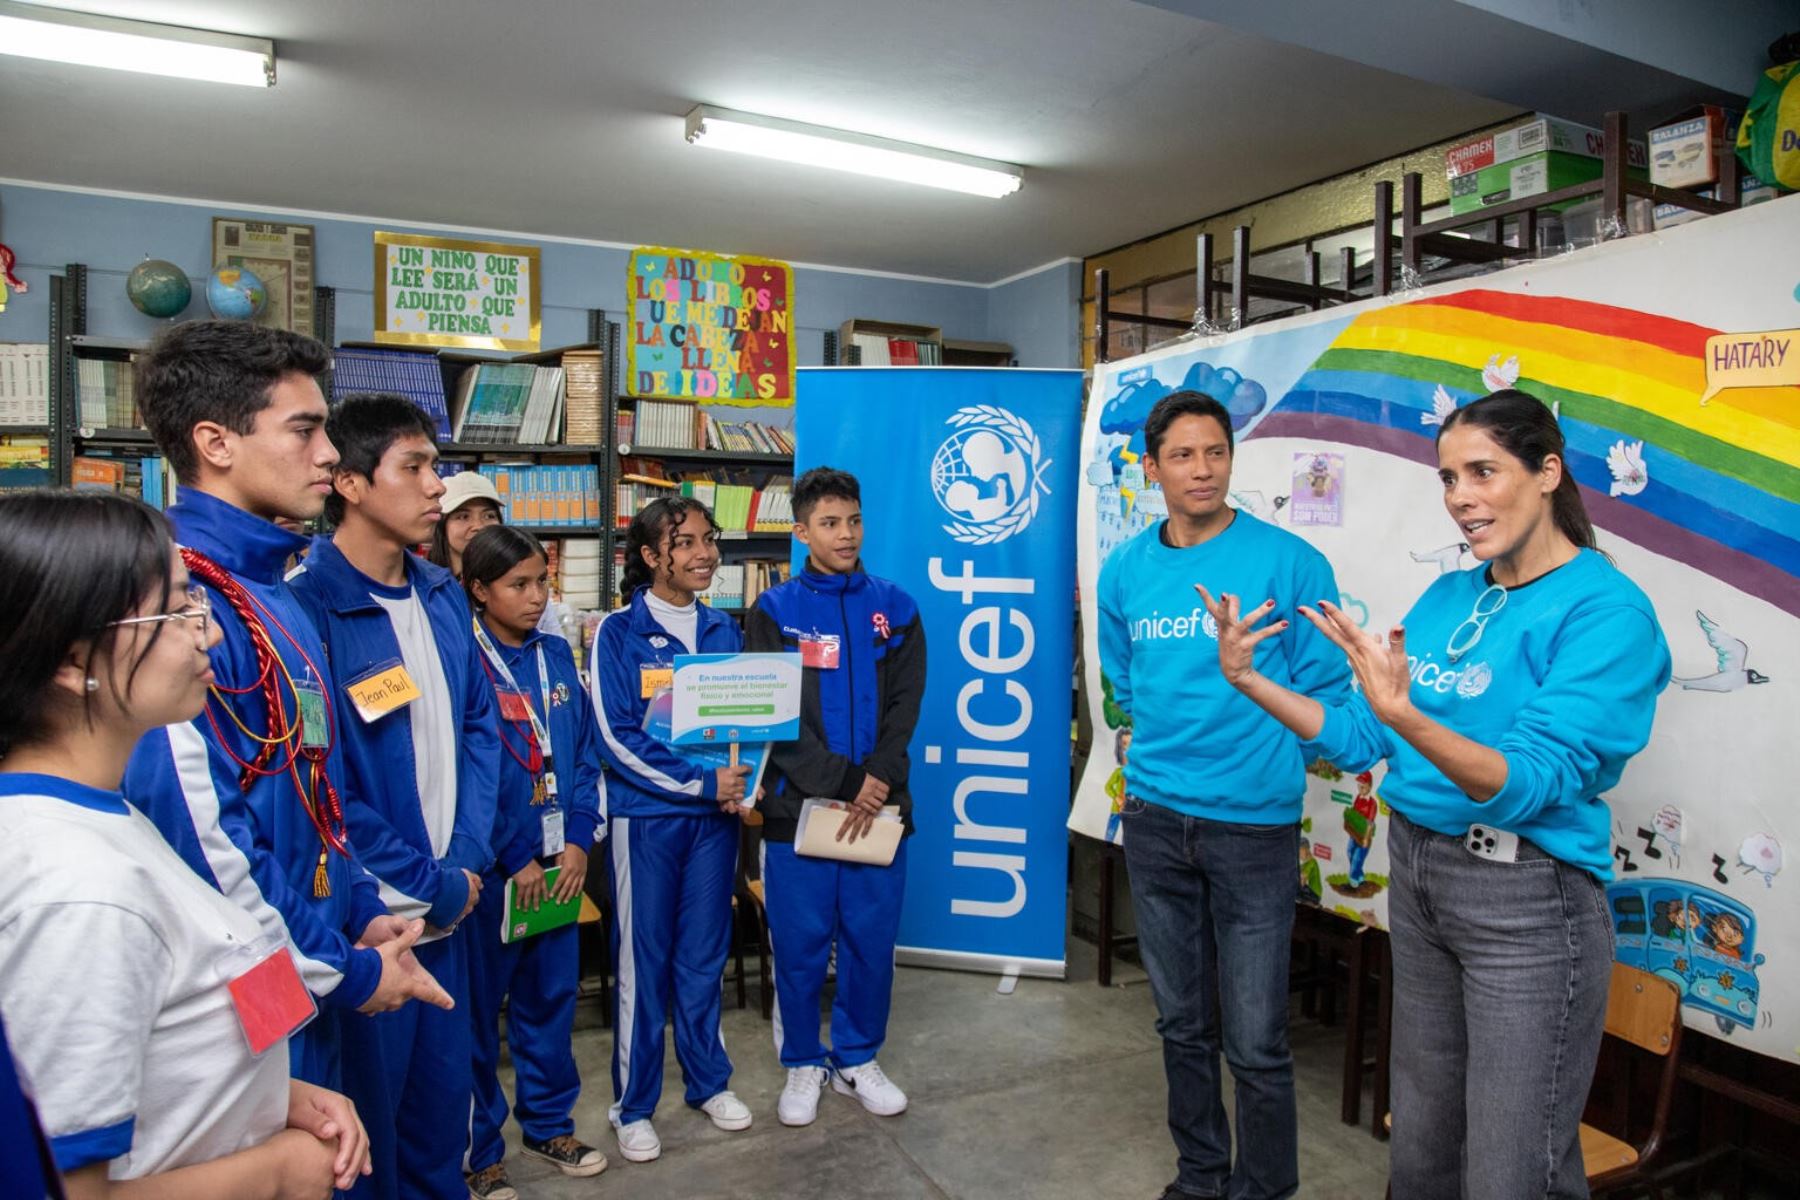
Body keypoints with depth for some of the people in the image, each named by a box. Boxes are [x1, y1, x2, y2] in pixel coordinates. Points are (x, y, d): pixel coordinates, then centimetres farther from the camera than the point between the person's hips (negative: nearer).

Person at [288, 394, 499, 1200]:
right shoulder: (306, 608, -16)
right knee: (368, 1112, 13)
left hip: (449, 905, 6)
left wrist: (468, 863, -4)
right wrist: (431, 883, -12)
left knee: (444, 1098, 20)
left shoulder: (443, 598, 6)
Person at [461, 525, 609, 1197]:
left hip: (557, 859, 5)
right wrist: (514, 860, -12)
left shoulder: (557, 656, 7)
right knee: (479, 1005, 7)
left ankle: (548, 1123, 33)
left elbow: (585, 752, 8)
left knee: (552, 992, 15)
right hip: (491, 865, -5)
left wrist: (579, 841, -2)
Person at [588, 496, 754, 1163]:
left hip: (715, 814, 4)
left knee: (704, 956, 14)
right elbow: (616, 737, -13)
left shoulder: (723, 631, 6)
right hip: (645, 815, -3)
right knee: (643, 963, 6)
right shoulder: (618, 632, -7)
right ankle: (633, 1106, 23)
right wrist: (702, 783, -17)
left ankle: (709, 1081, 32)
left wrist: (741, 785, -8)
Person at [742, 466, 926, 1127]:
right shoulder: (774, 612, 1)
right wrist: (842, 782, -14)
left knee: (871, 941, 10)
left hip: (880, 805, 2)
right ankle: (803, 1065, 29)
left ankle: (858, 1059, 31)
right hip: (796, 806, -2)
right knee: (800, 944, 8)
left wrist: (877, 781, -13)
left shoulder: (895, 609, 7)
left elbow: (904, 706, 1)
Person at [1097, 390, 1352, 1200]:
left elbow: (1323, 694, -5)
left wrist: (1258, 763, -5)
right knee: (1182, 1023, 18)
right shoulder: (1125, 571, 3)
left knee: (1254, 1043, 3)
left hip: (1253, 823, -4)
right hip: (1153, 819, 4)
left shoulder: (1289, 563, -10)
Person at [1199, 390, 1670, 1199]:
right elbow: (1362, 738, 7)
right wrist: (1250, 680, -1)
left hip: (1524, 897, -7)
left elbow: (1530, 784, -25)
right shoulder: (1447, 597, 6)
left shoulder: (1605, 611, -15)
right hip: (1416, 874, 7)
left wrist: (1405, 715, -39)